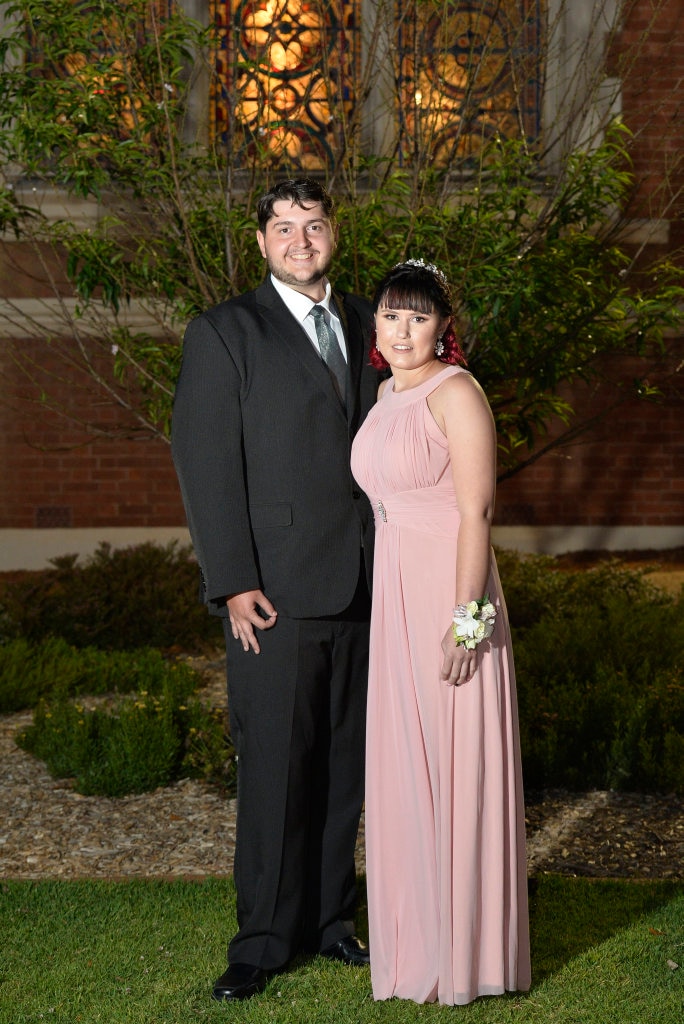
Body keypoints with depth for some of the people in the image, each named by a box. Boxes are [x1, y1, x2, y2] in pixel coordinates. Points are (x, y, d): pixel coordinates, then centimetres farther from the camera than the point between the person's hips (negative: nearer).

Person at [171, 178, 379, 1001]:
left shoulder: (364, 324, 13)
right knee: (274, 765, 0)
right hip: (276, 591, -5)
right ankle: (264, 937, 11)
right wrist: (232, 584, -13)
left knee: (343, 762, 12)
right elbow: (205, 463, -8)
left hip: (361, 585, 5)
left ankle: (328, 915, 24)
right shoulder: (224, 334, -3)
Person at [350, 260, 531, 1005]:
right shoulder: (386, 395, 13)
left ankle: (464, 951, 13)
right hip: (394, 601, 8)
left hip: (450, 600, -8)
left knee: (454, 767, 0)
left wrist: (467, 620, -20)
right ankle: (417, 936, 27)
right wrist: (387, 604, 17)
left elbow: (477, 511, -16)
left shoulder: (455, 393, -12)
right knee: (404, 767, 14)